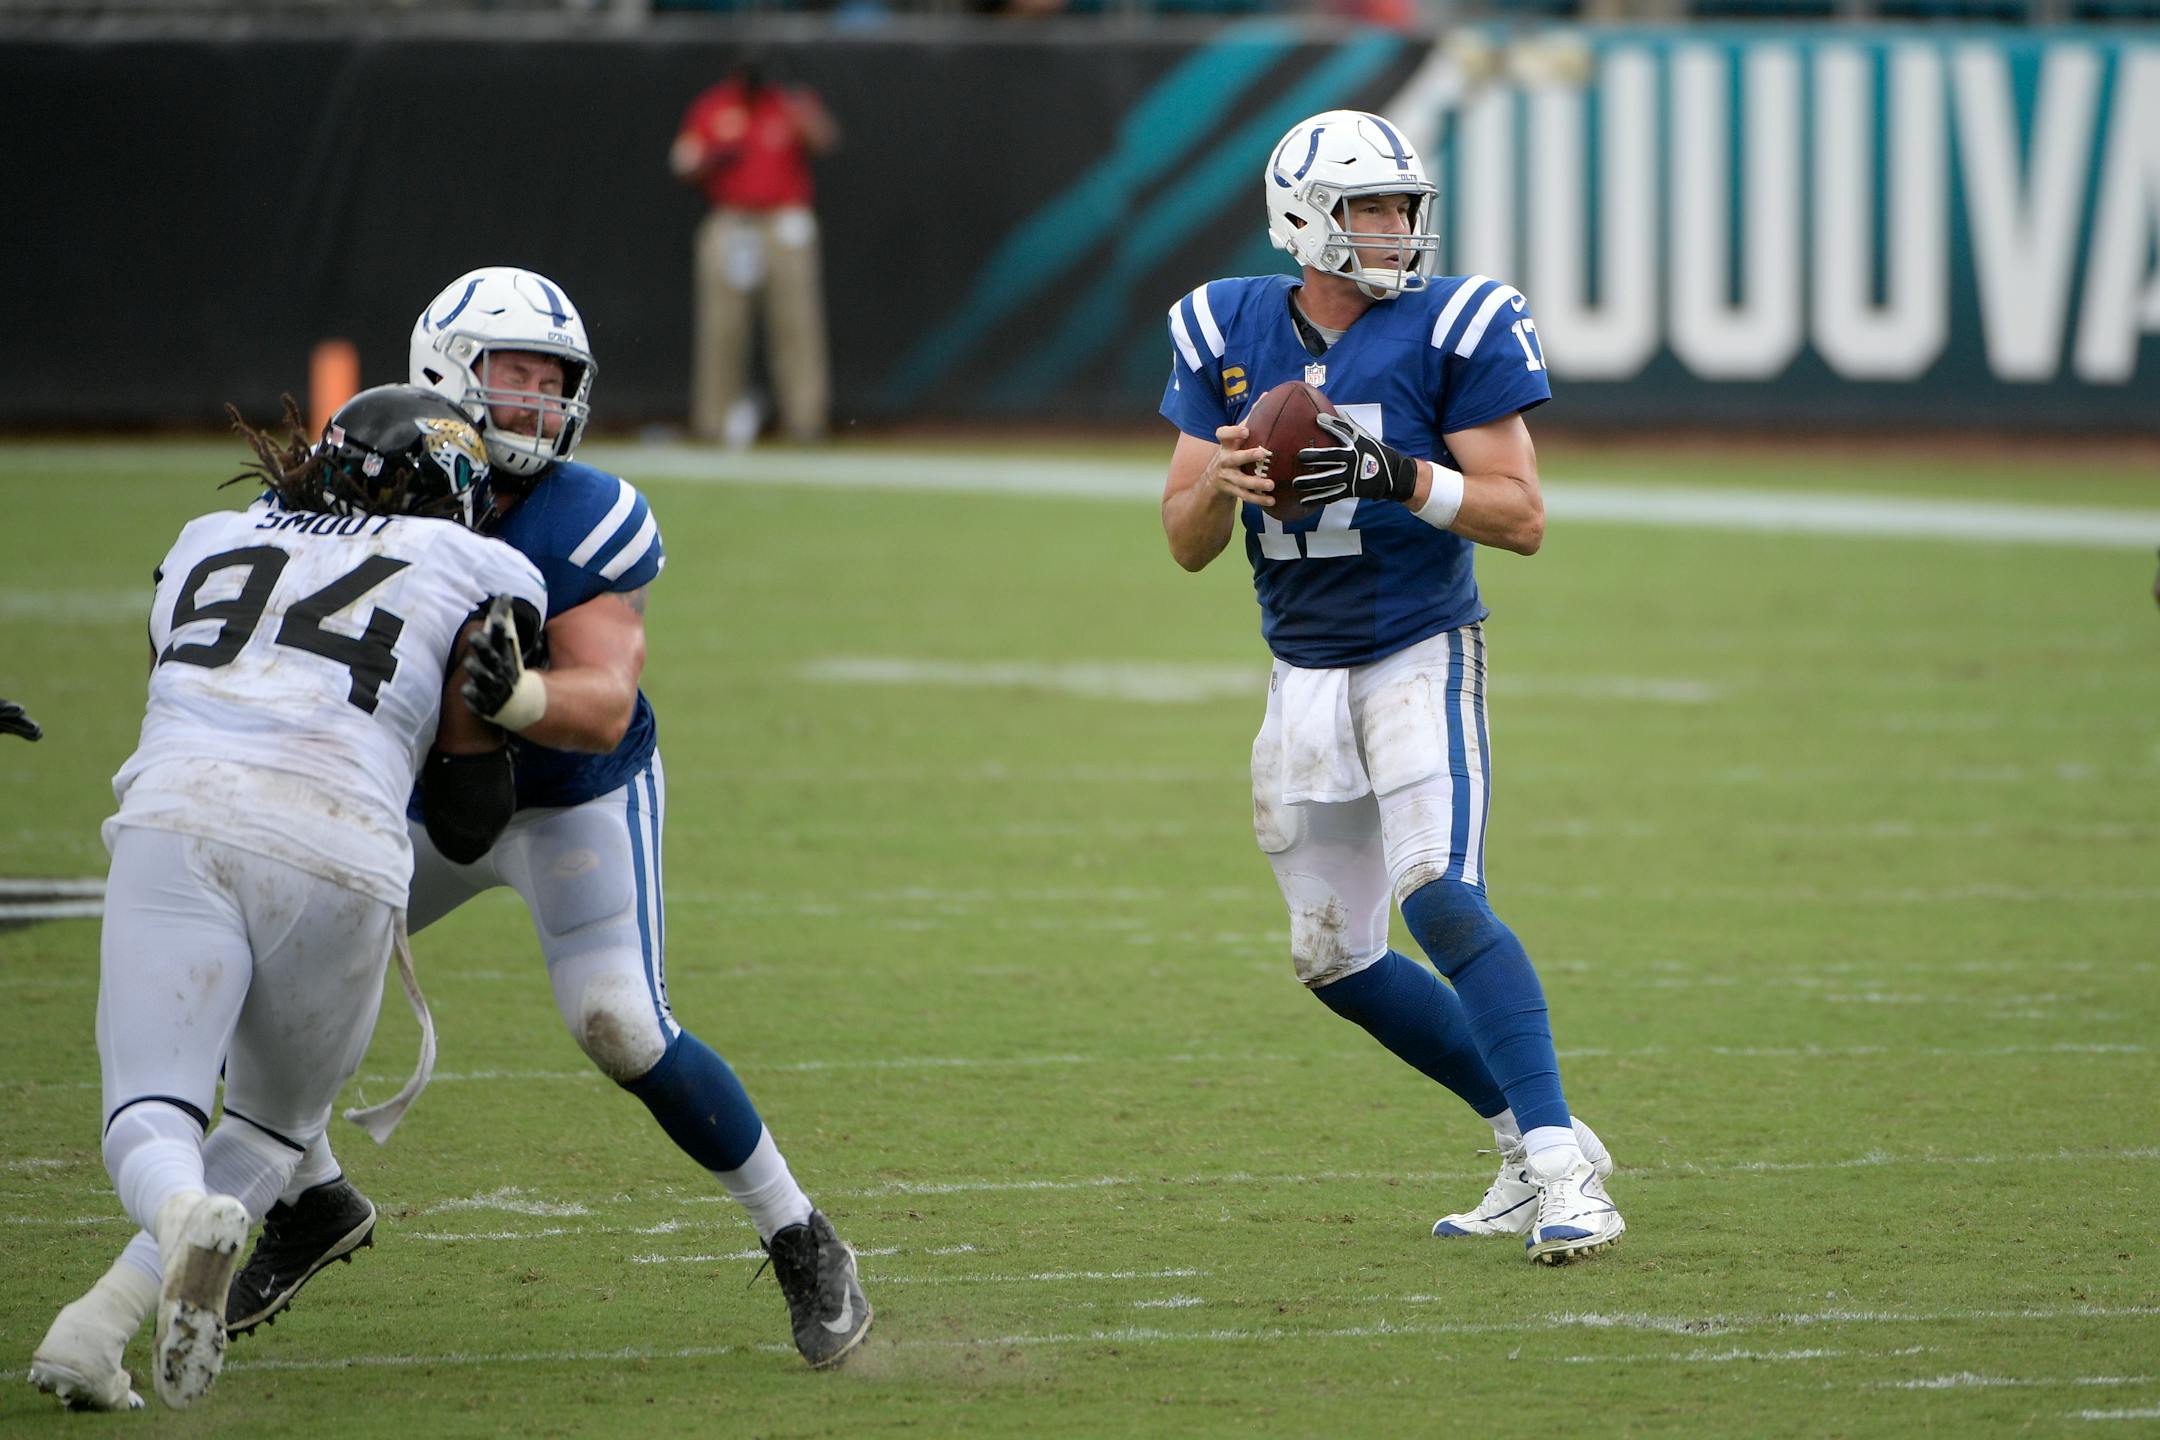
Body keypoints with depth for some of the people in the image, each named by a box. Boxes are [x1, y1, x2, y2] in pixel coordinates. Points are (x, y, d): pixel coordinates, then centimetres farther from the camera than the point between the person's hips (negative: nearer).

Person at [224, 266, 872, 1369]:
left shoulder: (588, 524, -25)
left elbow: (603, 706, -33)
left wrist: (508, 695, -55)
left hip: (577, 803, -4)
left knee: (622, 1027, -20)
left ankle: (802, 1246, -4)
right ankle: (313, 1201, 21)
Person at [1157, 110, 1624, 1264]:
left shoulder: (1451, 329, -9)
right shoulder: (1229, 338, 2)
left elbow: (1523, 519, -12)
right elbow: (1187, 546, 4)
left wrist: (1396, 478, -27)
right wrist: (1218, 482, -19)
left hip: (1420, 657, -5)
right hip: (1304, 678, 5)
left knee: (1440, 900, -24)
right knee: (1336, 961, 8)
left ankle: (1563, 1167, -22)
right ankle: (1529, 1137, 22)